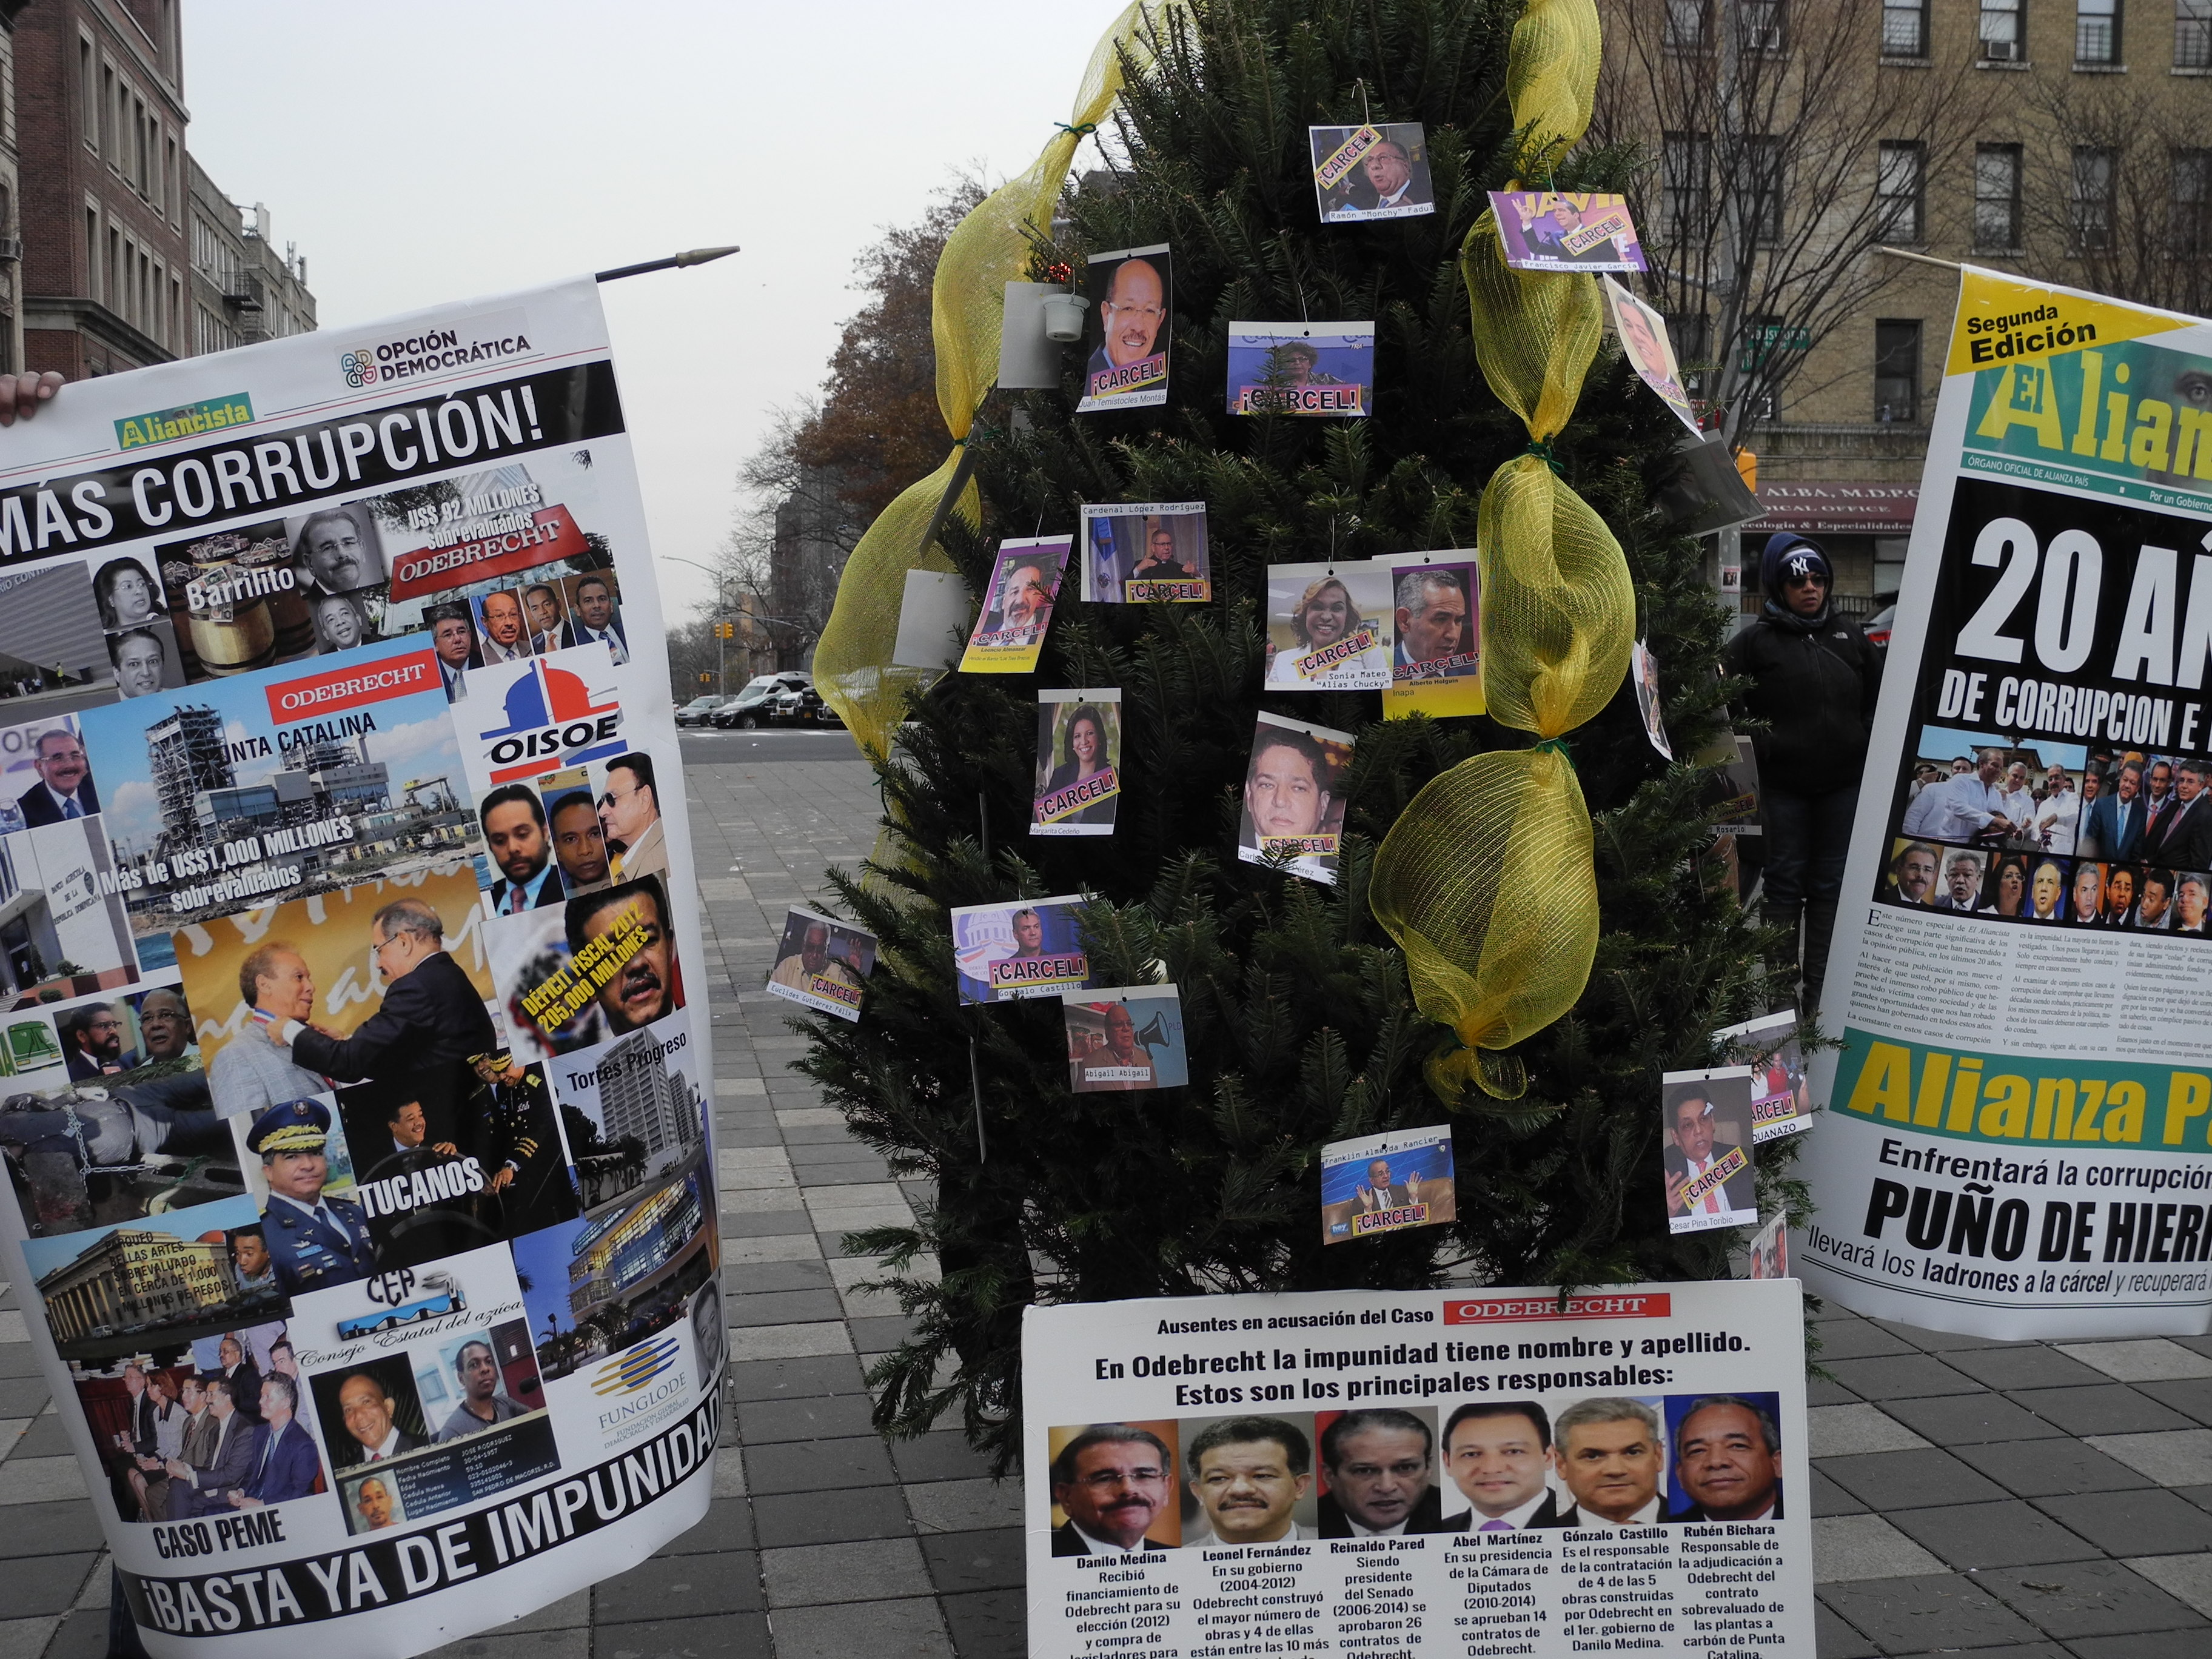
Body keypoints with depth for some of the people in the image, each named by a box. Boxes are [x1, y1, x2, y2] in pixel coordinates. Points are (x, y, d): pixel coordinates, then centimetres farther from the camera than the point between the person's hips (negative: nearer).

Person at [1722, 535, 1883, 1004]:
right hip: (1783, 784, -3)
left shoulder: (1849, 636, 9)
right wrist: (1761, 744, -11)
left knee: (1831, 882, 7)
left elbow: (1876, 696, 19)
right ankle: (1782, 979, 10)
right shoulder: (1756, 641, -3)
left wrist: (1862, 741, 8)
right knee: (1786, 878, 3)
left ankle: (1821, 984, 13)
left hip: (1844, 782, 3)